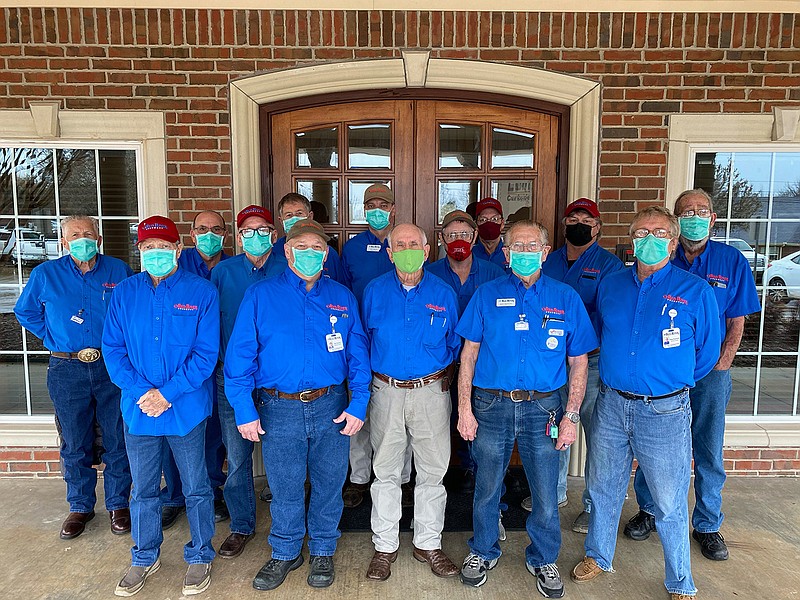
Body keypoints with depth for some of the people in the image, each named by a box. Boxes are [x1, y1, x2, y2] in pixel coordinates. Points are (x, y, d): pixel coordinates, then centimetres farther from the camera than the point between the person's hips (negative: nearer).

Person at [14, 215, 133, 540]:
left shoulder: (118, 270, 1)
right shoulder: (46, 274, 3)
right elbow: (25, 312, 17)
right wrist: (53, 338, 8)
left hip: (111, 367, -1)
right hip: (67, 370, 1)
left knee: (118, 440, 5)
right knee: (75, 444, 11)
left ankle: (118, 504, 22)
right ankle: (80, 506, 29)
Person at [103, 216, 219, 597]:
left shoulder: (201, 291, -7)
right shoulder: (125, 292, 3)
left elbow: (206, 353, -11)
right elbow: (113, 348, 0)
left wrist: (168, 394, -16)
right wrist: (141, 392, -13)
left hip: (186, 408, -3)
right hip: (138, 408, 3)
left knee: (195, 487, 11)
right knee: (143, 489, 18)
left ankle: (200, 556, 31)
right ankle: (145, 557, 39)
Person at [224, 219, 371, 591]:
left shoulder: (341, 297, 4)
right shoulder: (261, 295, -1)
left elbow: (358, 353, 3)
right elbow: (240, 355, -3)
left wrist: (358, 403, -5)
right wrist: (244, 410, -8)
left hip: (330, 407, 1)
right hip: (279, 410, -1)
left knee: (329, 483, 14)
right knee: (285, 487, 13)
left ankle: (323, 551, 37)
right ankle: (285, 554, 37)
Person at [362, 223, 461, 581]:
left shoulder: (443, 293, 1)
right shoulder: (374, 291, 1)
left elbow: (455, 345, 10)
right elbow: (362, 341, 9)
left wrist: (442, 377, 6)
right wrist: (370, 380, 5)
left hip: (432, 391, 0)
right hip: (386, 391, 0)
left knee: (432, 471, 9)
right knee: (385, 471, 9)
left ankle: (428, 544, 27)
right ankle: (385, 545, 26)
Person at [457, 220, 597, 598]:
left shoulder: (566, 299, 2)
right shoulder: (487, 295, 2)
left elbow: (578, 362, 4)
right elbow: (469, 353, 2)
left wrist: (571, 416, -3)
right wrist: (464, 408, -4)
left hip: (543, 408, 0)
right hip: (491, 405, 0)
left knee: (546, 493, 8)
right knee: (486, 489, 13)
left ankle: (543, 560, 34)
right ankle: (483, 552, 38)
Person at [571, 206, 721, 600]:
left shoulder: (695, 291, -5)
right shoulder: (610, 285, 5)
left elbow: (706, 353, 4)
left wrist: (671, 384, 11)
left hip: (665, 411, -3)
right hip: (611, 405, 4)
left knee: (669, 502, 9)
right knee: (602, 488, 17)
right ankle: (598, 556, 39)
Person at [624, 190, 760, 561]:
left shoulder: (732, 261, 2)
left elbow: (737, 321, 4)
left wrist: (722, 361, -7)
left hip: (710, 371, 0)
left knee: (709, 452, 8)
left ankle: (707, 525, 27)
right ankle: (648, 511, 30)